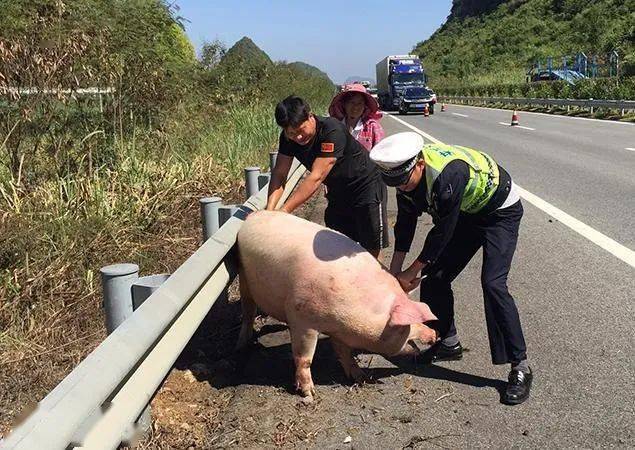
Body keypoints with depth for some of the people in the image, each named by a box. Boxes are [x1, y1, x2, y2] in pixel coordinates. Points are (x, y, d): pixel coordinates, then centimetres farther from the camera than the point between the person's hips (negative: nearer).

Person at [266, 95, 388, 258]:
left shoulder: (332, 131, -32)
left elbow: (316, 177, -37)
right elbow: (279, 173, -13)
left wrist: (284, 210, -40)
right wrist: (270, 209, -30)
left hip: (366, 188, -6)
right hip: (338, 193, 6)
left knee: (370, 252, 0)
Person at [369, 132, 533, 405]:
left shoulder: (447, 175, -40)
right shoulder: (405, 172, -15)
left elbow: (442, 233, -30)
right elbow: (406, 222, -4)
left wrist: (412, 272, -19)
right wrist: (394, 270, -5)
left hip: (501, 211, -8)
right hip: (466, 212, 8)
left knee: (493, 283, -21)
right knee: (434, 276, 4)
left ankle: (520, 367, -13)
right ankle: (449, 343, 23)